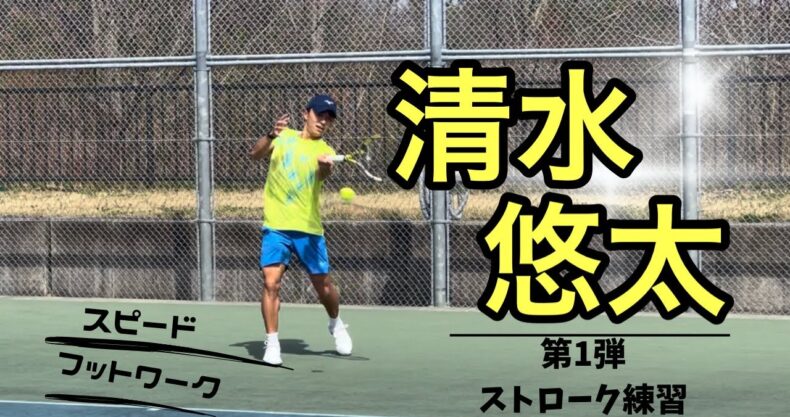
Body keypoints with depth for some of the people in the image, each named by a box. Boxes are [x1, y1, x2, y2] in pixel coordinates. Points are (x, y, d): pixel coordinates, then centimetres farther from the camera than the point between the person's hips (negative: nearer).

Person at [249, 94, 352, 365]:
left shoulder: (325, 151, 0)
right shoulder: (284, 137, 8)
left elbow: (324, 174, -21)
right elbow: (255, 155, -3)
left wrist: (325, 167, -45)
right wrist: (271, 135, -21)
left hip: (308, 228, 0)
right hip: (275, 226, 0)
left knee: (323, 285, 7)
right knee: (271, 282, -14)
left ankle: (336, 324, 37)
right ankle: (272, 344, -5)